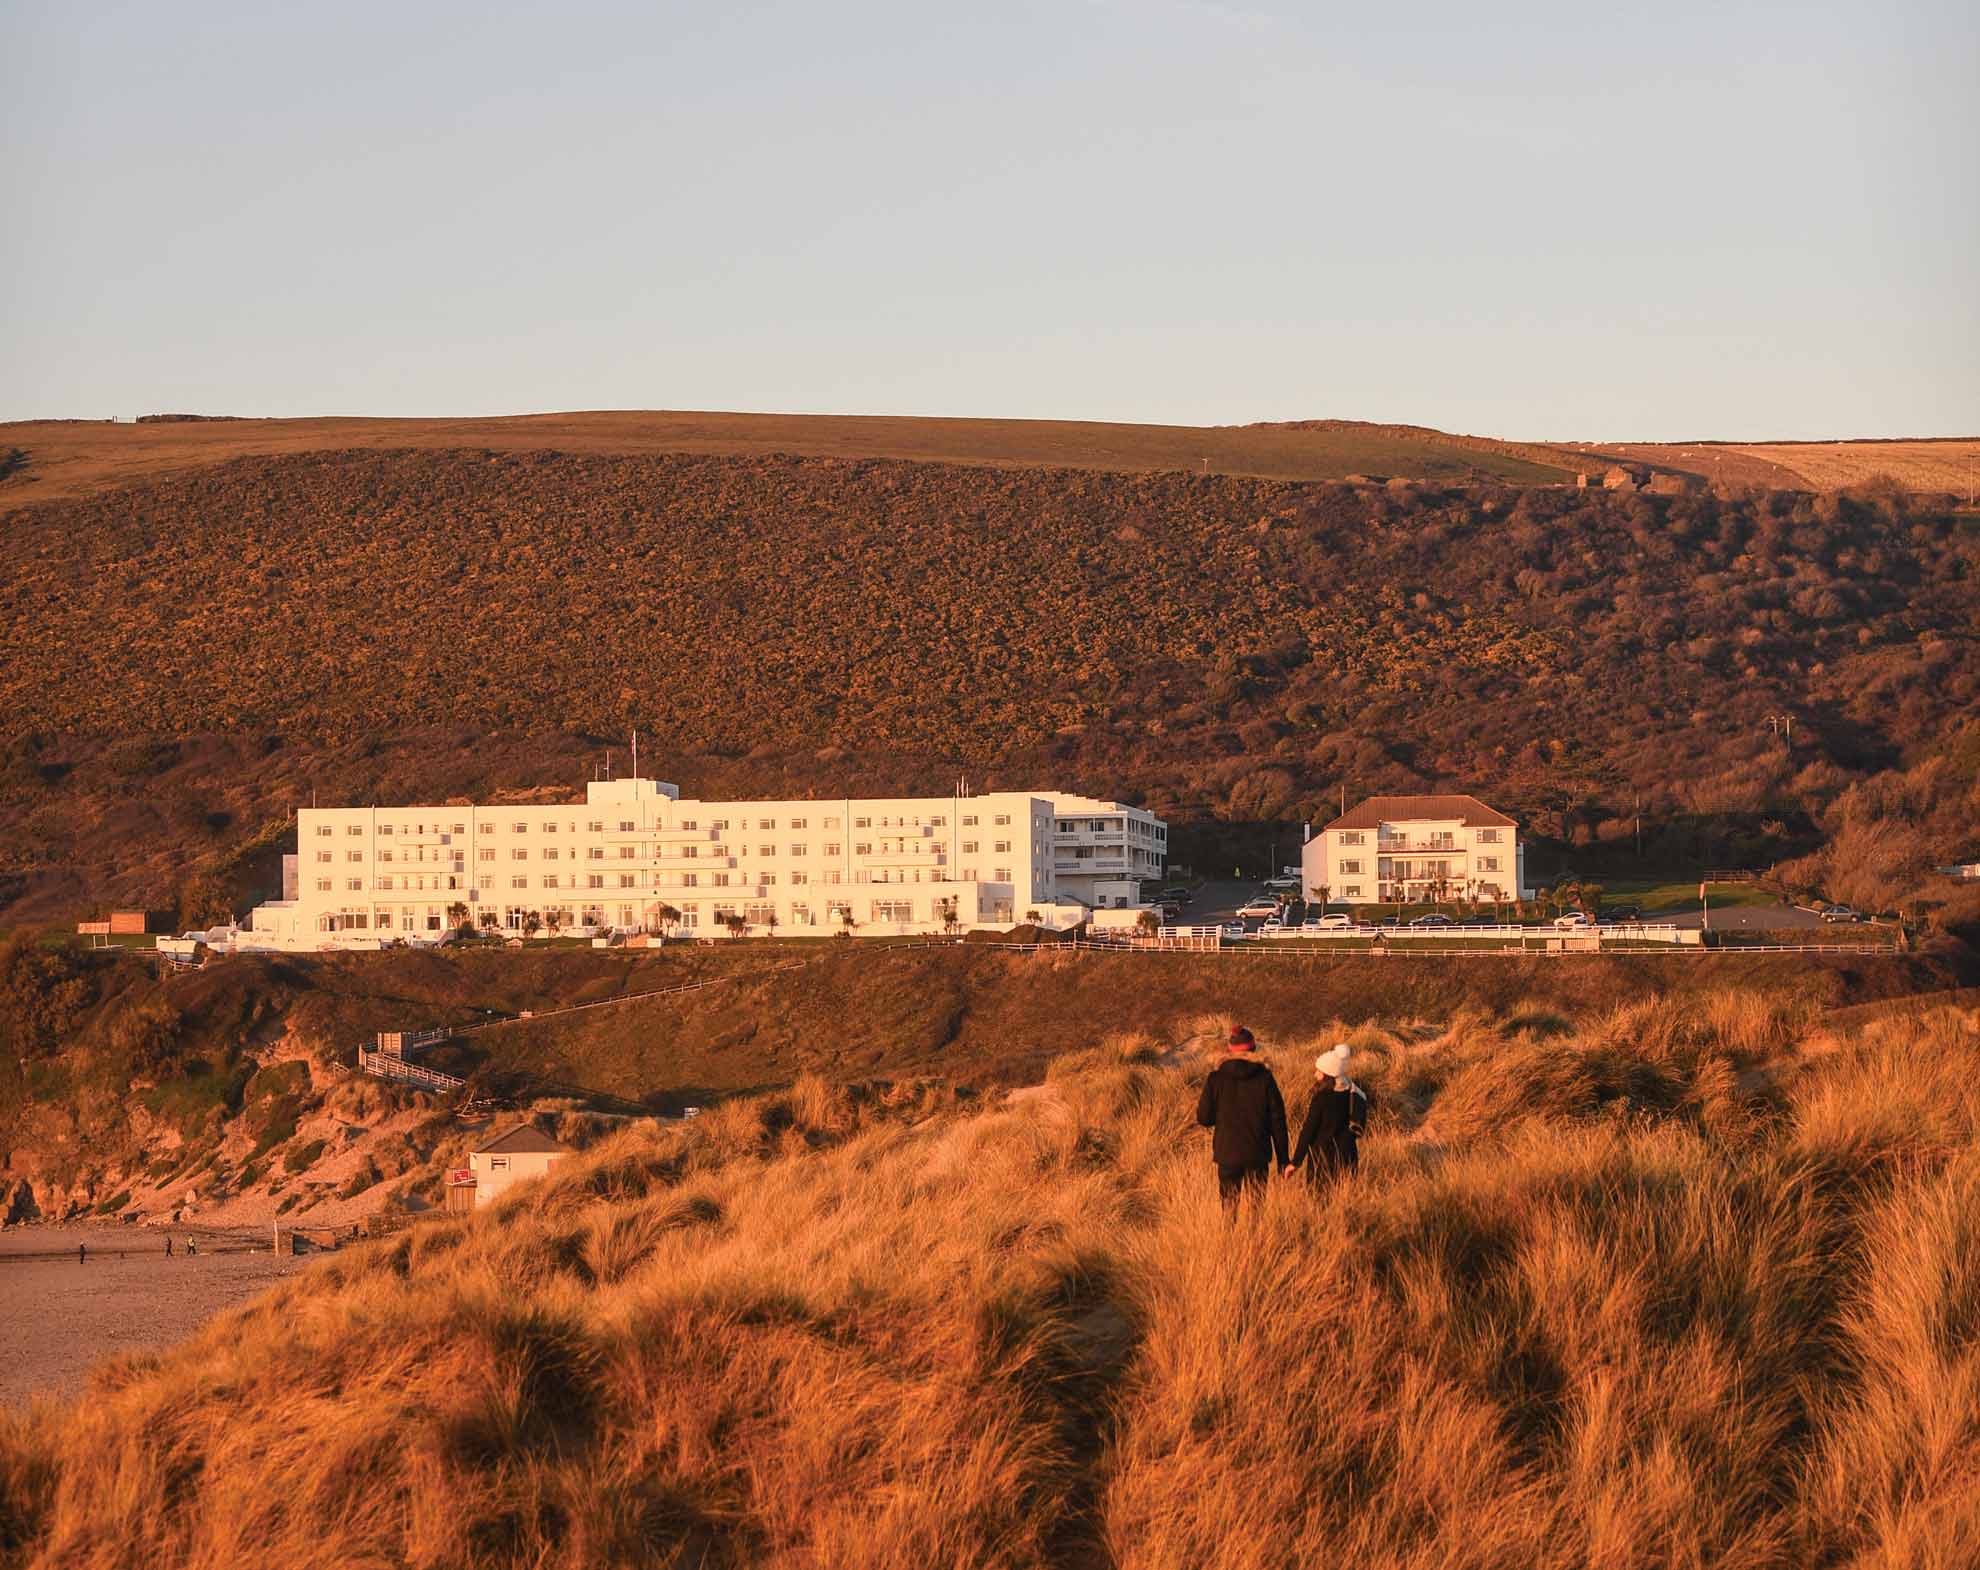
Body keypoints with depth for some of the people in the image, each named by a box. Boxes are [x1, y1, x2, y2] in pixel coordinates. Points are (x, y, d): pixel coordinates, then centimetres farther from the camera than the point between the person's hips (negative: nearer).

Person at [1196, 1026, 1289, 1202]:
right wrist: (1282, 1159, 3)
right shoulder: (1264, 1078, -7)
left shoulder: (1216, 1078, -6)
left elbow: (1204, 1118, -2)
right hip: (1257, 1154, 0)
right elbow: (1277, 1120, -4)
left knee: (1229, 1204, 10)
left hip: (1227, 1154, 0)